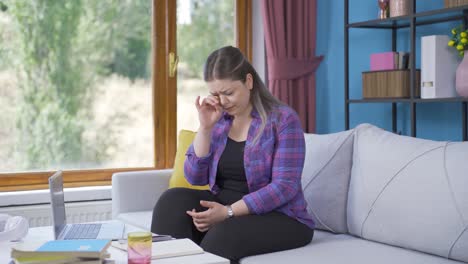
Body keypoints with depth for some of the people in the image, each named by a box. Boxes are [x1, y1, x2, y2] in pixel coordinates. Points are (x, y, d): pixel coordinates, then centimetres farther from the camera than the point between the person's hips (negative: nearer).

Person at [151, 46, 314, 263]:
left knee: (225, 234, -35)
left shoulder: (283, 119, -9)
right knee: (173, 201, -20)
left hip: (278, 217, -5)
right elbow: (195, 178, 2)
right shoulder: (218, 119, 7)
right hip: (224, 208, 5)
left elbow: (284, 187, -18)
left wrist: (228, 212, -25)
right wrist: (205, 127, -9)